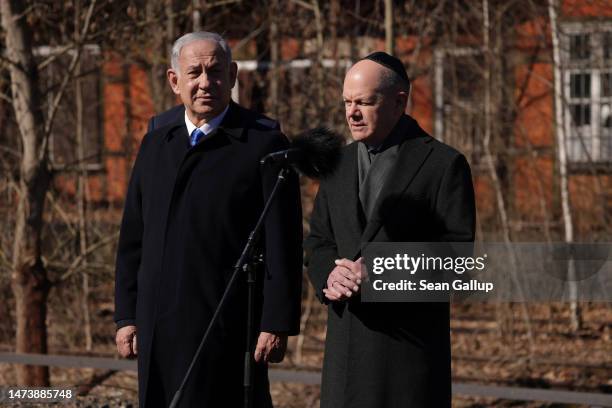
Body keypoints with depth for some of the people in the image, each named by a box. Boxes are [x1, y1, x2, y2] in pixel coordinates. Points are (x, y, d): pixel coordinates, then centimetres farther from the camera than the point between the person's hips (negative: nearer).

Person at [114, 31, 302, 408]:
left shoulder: (264, 144, -4)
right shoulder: (156, 144, 13)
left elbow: (283, 245, -7)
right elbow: (133, 238, 15)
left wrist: (277, 324, -11)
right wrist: (126, 316, 10)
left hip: (228, 330, -5)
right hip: (158, 330, 5)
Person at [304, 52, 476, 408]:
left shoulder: (443, 164, -3)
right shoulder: (339, 164, 15)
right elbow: (319, 241, 17)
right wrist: (329, 278, -7)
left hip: (411, 342, -5)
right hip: (346, 342, 5)